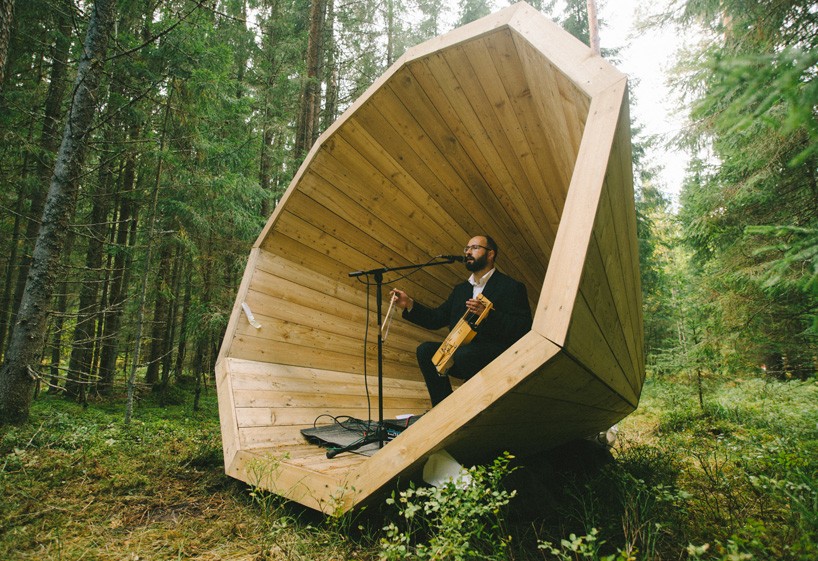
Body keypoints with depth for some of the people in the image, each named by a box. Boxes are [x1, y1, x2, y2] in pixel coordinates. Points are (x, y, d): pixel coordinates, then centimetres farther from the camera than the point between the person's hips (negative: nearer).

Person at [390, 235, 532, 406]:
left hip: (497, 351, -6)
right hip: (463, 348, 7)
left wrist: (487, 313, -23)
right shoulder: (460, 289, 21)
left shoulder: (511, 287, -1)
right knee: (426, 350, -13)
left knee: (463, 354, -34)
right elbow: (436, 319, 17)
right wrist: (409, 304, 2)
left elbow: (524, 329, -12)